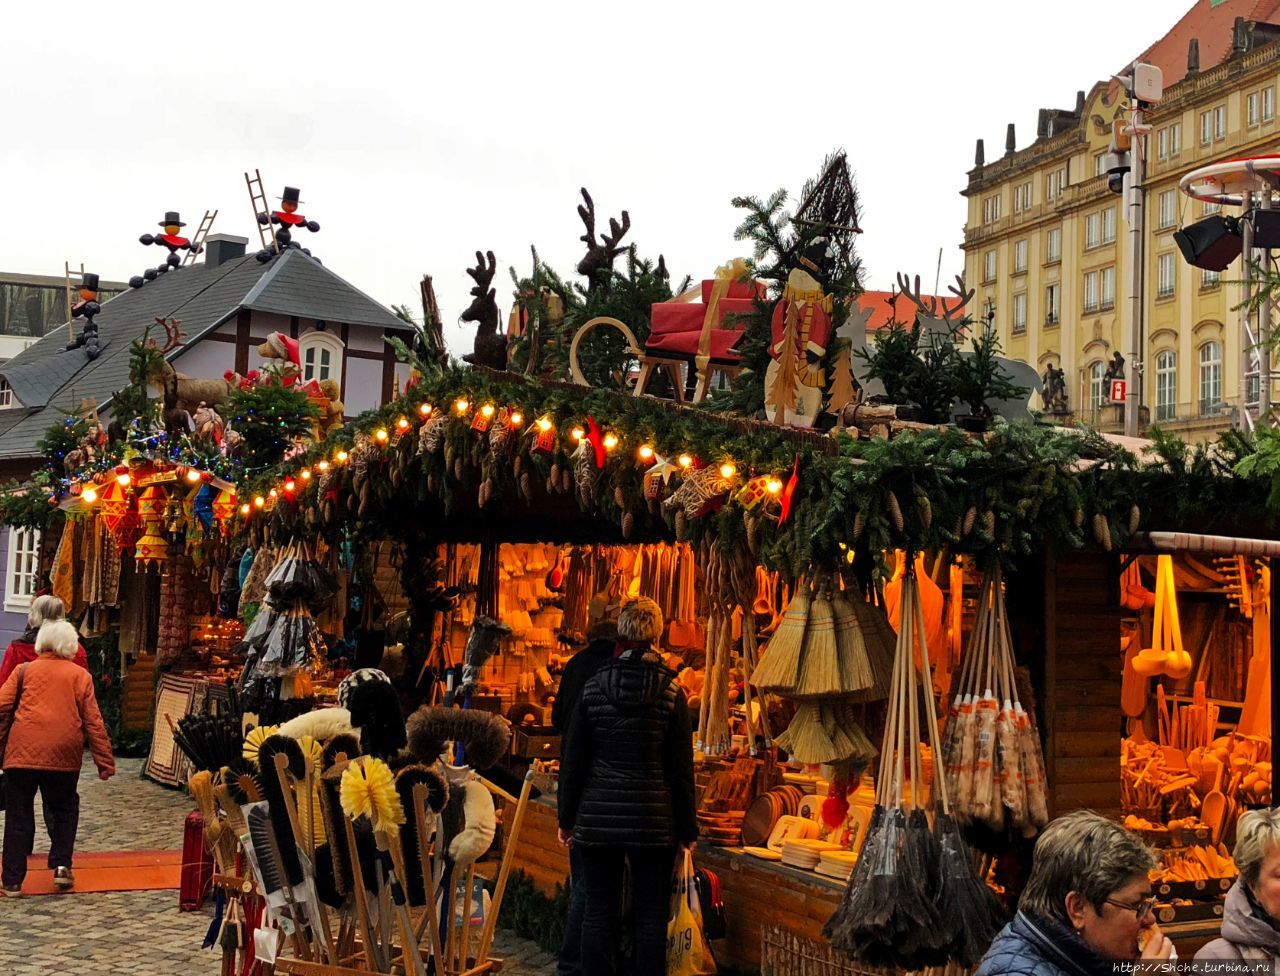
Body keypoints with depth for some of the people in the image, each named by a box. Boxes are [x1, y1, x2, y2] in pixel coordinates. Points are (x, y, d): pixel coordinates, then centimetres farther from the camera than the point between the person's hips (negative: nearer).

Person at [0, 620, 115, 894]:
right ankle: (61, 866, 8)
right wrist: (105, 761, 4)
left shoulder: (24, 671, 9)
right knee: (64, 809, 20)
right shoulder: (80, 676, 8)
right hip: (63, 755, 0)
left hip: (23, 751, 0)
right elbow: (93, 721, 4)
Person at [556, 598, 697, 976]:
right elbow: (681, 768, -1)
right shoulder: (671, 693, -4)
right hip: (653, 819, -1)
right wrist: (687, 829, 6)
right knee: (650, 916, 6)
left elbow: (572, 760, 3)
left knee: (598, 913, 7)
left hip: (598, 817, 1)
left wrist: (567, 818, 12)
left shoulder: (593, 687, -1)